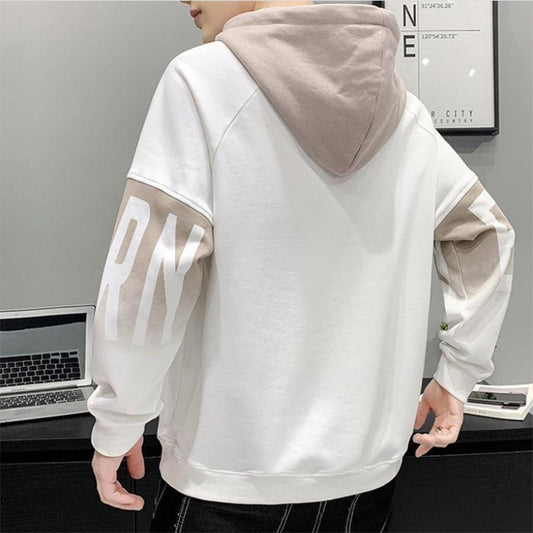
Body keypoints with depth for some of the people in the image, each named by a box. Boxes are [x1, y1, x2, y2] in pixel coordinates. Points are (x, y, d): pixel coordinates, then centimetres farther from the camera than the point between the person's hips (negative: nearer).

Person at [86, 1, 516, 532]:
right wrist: (456, 376, 18)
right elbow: (489, 236, 13)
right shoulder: (403, 109, 4)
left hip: (228, 482, -4)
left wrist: (115, 423, -5)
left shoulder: (200, 78, -12)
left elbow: (147, 273, -18)